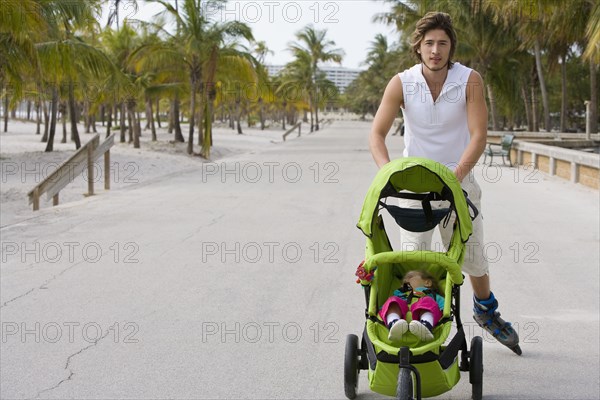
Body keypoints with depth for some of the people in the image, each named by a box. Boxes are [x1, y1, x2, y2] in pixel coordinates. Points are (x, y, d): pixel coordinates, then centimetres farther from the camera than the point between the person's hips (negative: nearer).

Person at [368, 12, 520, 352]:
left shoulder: (470, 80, -13)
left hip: (459, 181, 0)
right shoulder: (401, 83, -11)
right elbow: (377, 134, -11)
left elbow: (479, 135, -17)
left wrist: (455, 176, -29)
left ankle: (486, 311, 41)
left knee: (474, 257, 13)